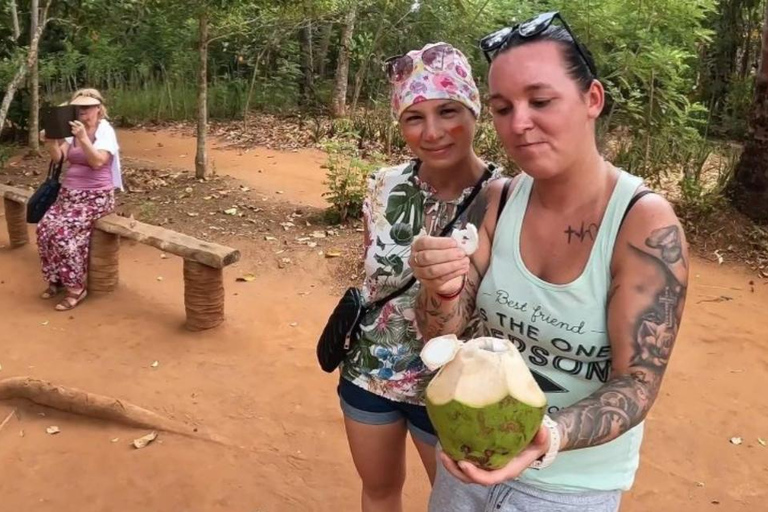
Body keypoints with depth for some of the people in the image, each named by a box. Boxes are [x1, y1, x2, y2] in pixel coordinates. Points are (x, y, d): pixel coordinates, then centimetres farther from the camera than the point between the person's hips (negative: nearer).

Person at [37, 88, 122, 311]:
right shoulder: (73, 129, 10)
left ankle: (76, 286, -11)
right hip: (69, 194, 6)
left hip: (95, 197, -6)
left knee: (63, 231, -24)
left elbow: (97, 161, -22)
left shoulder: (106, 131, -8)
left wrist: (83, 138, -32)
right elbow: (58, 157, 0)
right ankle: (56, 279, 4)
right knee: (45, 227, -13)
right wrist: (50, 141, -19)